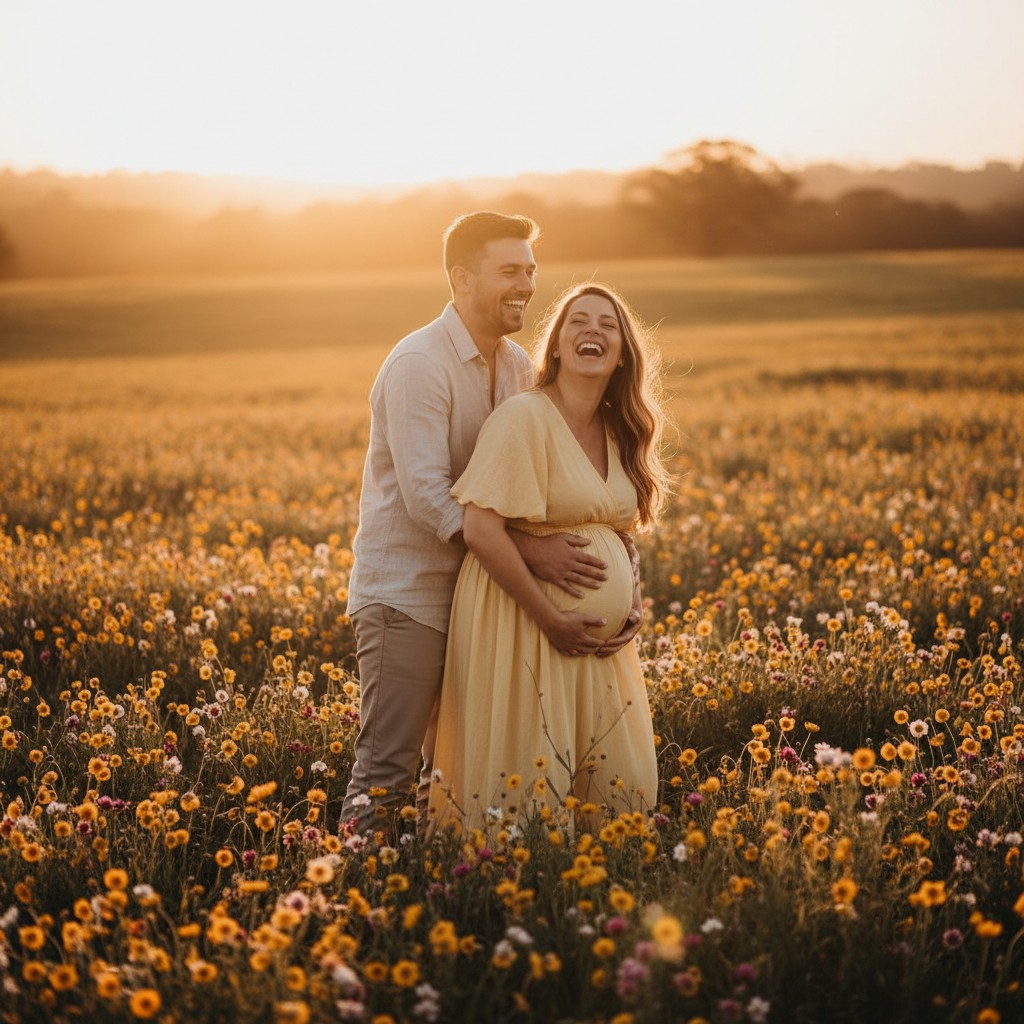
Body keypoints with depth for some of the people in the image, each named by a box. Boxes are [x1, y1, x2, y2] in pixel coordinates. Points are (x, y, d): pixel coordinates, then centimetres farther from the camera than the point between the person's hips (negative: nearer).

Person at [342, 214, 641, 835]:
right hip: (406, 592, -8)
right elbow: (428, 498, -23)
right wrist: (529, 550, -28)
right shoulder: (420, 364, -15)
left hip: (475, 593, 8)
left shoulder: (519, 367, 10)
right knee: (387, 772, -9)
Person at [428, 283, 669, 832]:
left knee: (623, 787, 8)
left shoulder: (618, 433, 11)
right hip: (525, 632, -8)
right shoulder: (524, 417, -13)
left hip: (598, 641, 8)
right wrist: (551, 618, -19)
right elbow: (481, 530, -20)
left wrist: (630, 584, 6)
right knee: (527, 794, -3)